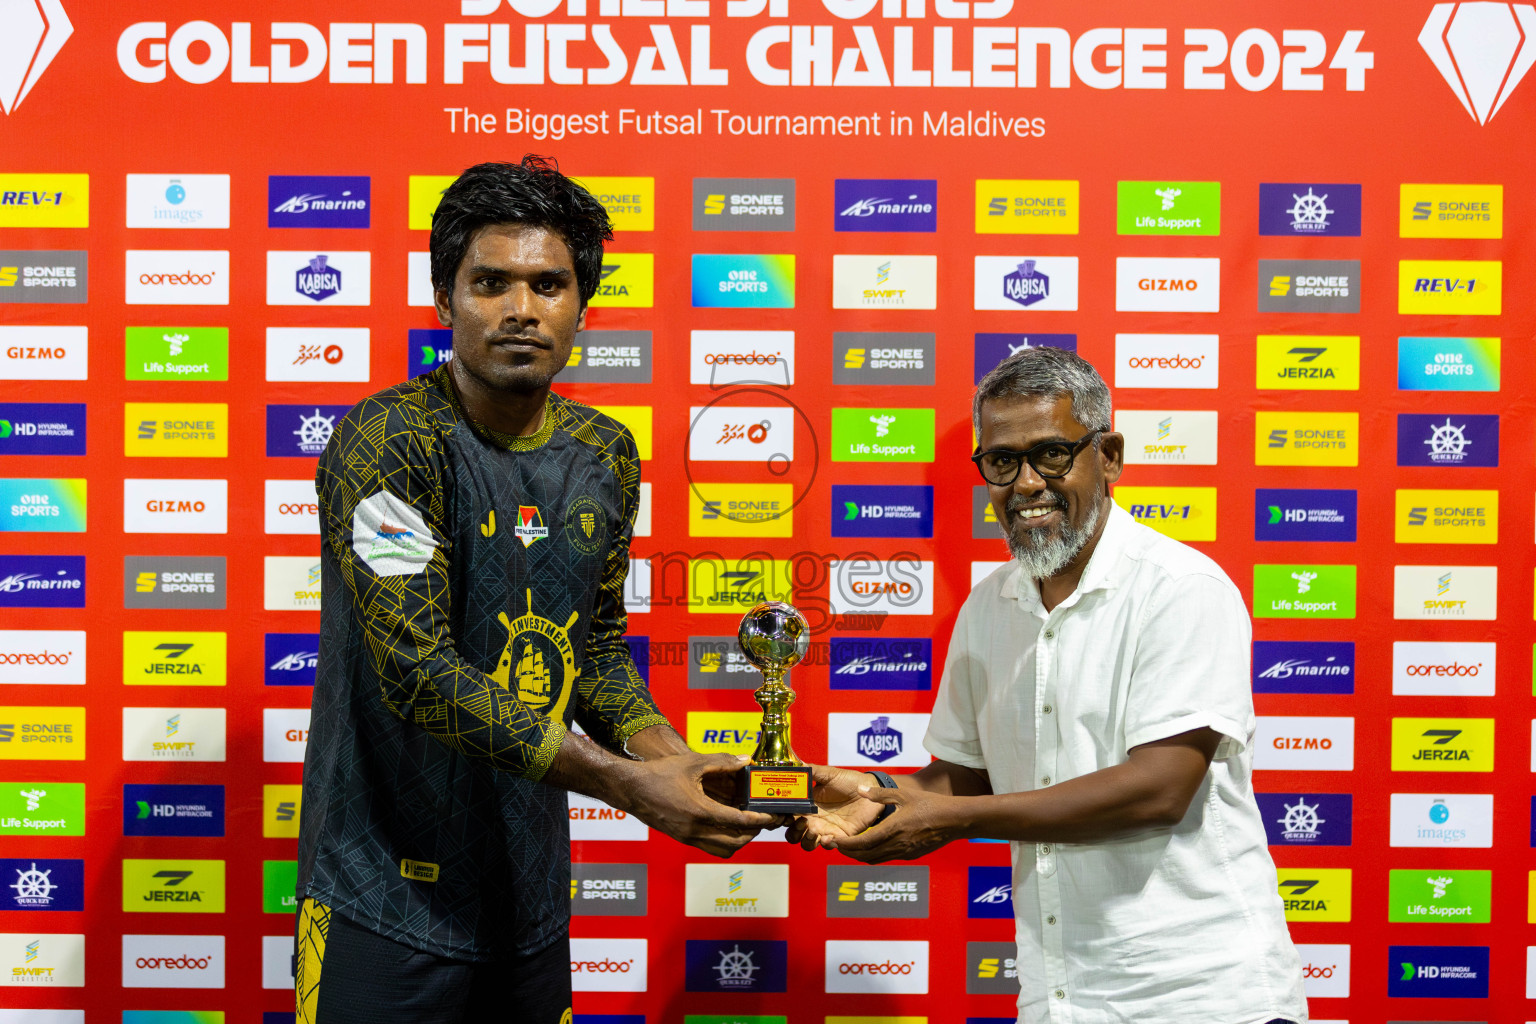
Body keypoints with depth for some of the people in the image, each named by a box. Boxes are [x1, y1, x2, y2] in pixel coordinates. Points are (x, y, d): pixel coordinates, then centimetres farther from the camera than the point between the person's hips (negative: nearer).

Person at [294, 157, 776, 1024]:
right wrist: (628, 784, -25)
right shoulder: (386, 443, -16)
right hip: (391, 901, -5)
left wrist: (671, 756, -7)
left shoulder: (606, 455, 3)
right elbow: (418, 673, -23)